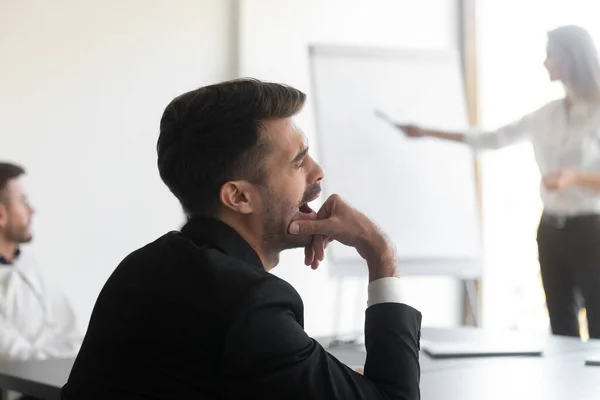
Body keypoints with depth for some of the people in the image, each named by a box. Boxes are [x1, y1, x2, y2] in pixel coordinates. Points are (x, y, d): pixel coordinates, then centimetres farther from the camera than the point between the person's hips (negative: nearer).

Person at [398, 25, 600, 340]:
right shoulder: (546, 115, 10)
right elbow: (490, 139, 18)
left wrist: (574, 177, -26)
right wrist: (426, 133, 19)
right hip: (551, 230, 6)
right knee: (561, 327, 8)